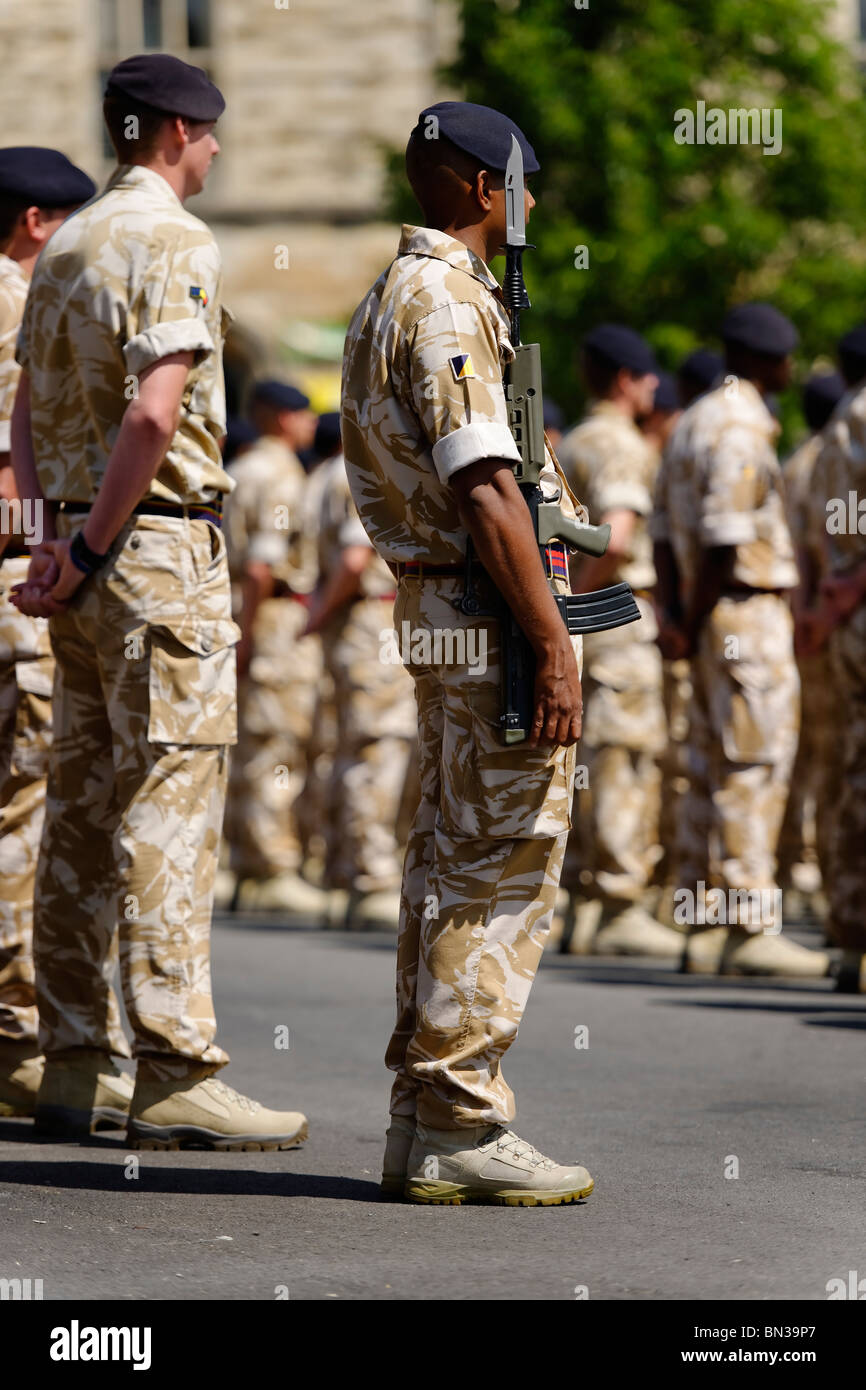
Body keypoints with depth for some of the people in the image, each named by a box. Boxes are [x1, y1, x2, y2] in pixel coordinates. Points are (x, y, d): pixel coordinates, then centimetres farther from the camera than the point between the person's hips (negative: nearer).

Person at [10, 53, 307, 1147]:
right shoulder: (174, 241, -11)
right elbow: (155, 411, -22)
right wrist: (90, 552, -16)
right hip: (160, 546, -9)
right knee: (167, 812, -9)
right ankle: (175, 1077, -10)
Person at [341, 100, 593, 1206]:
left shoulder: (394, 295, 19)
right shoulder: (448, 301, -15)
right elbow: (483, 492, -22)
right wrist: (552, 641, -22)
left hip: (437, 609, 11)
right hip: (487, 611, -11)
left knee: (452, 858, 12)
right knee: (504, 866, -8)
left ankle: (422, 1119, 16)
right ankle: (459, 1125, -7)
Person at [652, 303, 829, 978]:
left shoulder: (694, 422, 17)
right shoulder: (742, 430, -15)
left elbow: (666, 533, 16)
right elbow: (723, 545, -19)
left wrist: (674, 617, 9)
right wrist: (691, 631, -11)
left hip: (714, 623, 10)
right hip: (750, 613, -10)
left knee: (712, 777, 10)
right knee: (755, 771, -9)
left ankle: (704, 928, 11)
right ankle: (751, 929, -10)